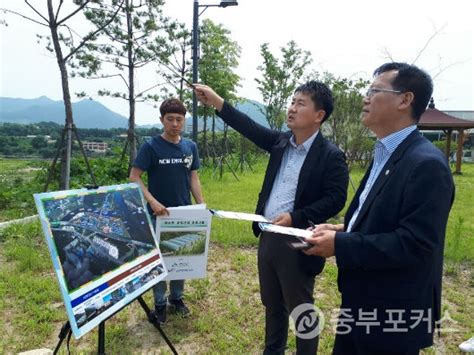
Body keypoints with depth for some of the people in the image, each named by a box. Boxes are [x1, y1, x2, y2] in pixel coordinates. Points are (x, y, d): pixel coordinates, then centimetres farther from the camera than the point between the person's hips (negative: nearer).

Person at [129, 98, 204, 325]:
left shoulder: (190, 147, 2)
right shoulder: (150, 146, -11)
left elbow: (193, 177, 7)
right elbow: (134, 177, -12)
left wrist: (202, 206, -1)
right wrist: (152, 201, -24)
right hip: (158, 214, -4)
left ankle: (177, 297, 34)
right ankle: (160, 303, 26)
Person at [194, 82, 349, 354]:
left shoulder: (331, 156, -13)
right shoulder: (282, 141, 6)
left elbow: (335, 199, -16)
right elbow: (250, 128, 5)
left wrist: (295, 217, -24)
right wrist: (215, 100, -1)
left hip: (296, 244, -7)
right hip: (268, 238, 7)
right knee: (272, 306, 24)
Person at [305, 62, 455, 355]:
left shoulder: (426, 163, -22)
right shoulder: (386, 154, 8)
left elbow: (414, 245, -27)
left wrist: (340, 245, -23)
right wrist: (342, 230, -1)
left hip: (394, 314, -8)